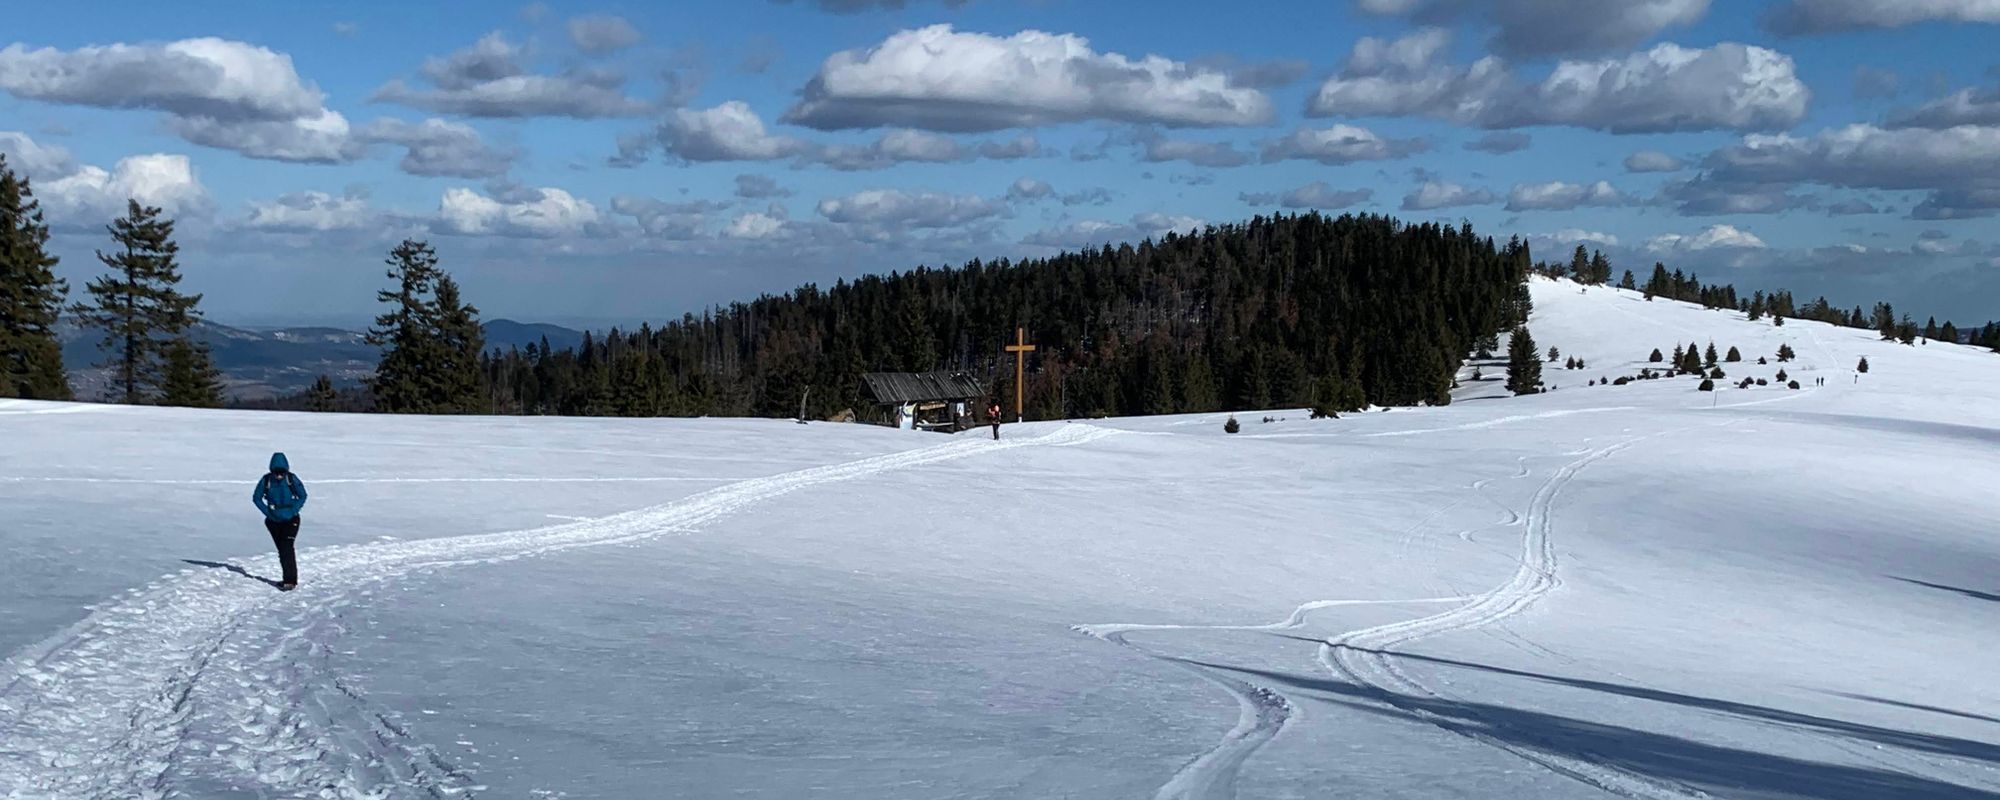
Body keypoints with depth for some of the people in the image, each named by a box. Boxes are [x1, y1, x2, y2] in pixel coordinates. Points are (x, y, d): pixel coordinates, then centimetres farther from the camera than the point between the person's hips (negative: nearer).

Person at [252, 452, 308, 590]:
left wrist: (293, 511, -14)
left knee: (286, 547, -16)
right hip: (274, 521, 3)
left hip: (290, 520, -3)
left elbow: (302, 496, -2)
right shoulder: (266, 480, -9)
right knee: (282, 550, 9)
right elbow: (256, 497, 1)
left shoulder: (292, 479, -13)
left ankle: (290, 580, -18)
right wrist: (267, 512, -10)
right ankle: (290, 578, 20)